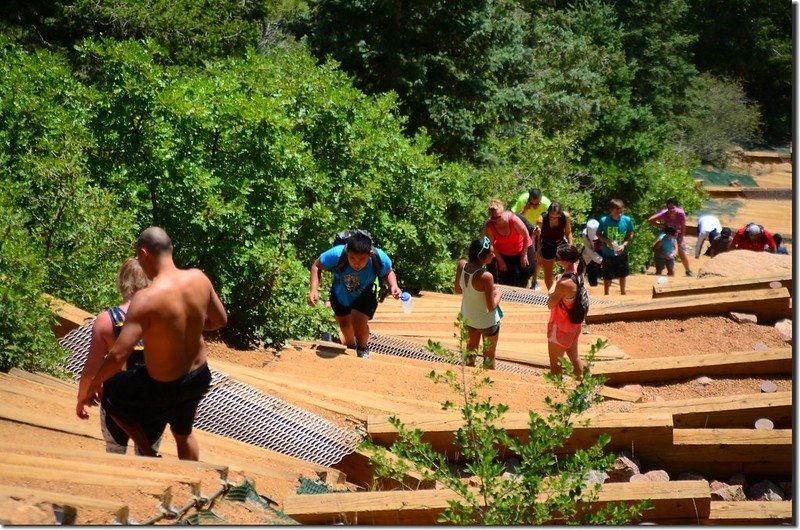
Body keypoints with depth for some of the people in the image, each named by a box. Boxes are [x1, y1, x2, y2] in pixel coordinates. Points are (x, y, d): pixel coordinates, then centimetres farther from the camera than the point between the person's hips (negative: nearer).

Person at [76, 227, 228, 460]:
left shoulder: (146, 299, -29)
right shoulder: (199, 279, -13)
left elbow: (118, 355, -29)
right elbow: (220, 320, 4)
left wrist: (91, 386, -13)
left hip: (163, 388, -6)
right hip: (199, 379, 6)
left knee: (108, 391, 23)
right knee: (184, 434, 34)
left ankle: (148, 454, 21)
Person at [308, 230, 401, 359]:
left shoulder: (380, 258, -37)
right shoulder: (337, 254, -42)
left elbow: (388, 272, -12)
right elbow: (317, 265, -21)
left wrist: (394, 286, -32)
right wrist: (314, 289, -33)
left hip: (364, 296, -1)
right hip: (340, 295, 1)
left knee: (358, 321, -23)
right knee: (344, 324, 22)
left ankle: (363, 349, 11)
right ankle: (350, 344, 59)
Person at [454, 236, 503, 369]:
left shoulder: (461, 265, -18)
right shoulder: (486, 277, -35)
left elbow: (458, 290, -1)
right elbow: (491, 307, -24)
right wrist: (498, 294, -7)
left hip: (467, 317, 6)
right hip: (487, 322, -6)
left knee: (471, 347, 30)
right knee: (489, 356, 19)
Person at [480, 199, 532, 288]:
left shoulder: (513, 219, -34)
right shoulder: (489, 226, -29)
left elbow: (526, 235, -19)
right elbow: (492, 245, -14)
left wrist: (524, 255, -12)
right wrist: (500, 261, -7)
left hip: (520, 250, -1)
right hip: (503, 254, 1)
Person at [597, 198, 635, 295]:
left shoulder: (627, 220, -15)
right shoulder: (604, 220, -19)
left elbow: (631, 235, -3)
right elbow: (598, 234, -5)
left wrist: (624, 245, -18)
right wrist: (607, 241, -22)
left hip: (622, 253, 2)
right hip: (608, 254, -2)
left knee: (622, 274, 20)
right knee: (607, 276, 10)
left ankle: (623, 293, 40)